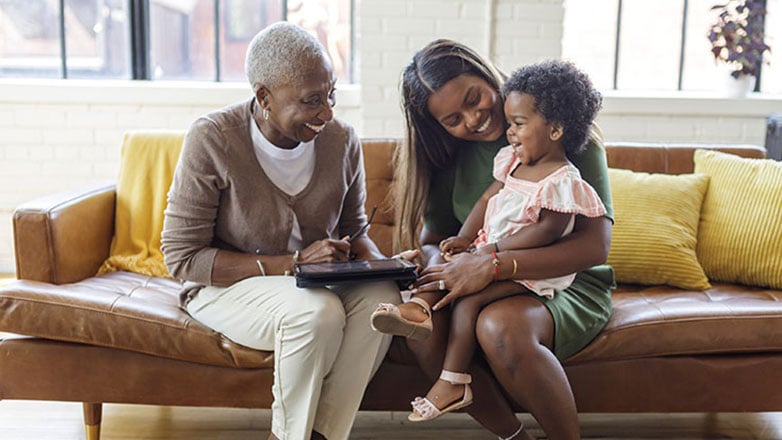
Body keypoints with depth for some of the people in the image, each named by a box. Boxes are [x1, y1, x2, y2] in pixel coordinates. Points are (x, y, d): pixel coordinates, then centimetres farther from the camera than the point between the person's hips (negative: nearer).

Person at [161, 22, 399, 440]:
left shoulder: (341, 139, -6)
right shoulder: (211, 139, -19)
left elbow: (354, 228, 10)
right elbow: (182, 257, -18)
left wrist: (379, 263, -15)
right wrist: (293, 262, -26)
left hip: (313, 280, 5)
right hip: (225, 285, -4)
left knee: (381, 296, -26)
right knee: (317, 311, -33)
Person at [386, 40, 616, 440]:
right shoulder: (451, 157, 7)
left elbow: (595, 245, -19)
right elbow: (431, 238, 9)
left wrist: (494, 265, -30)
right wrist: (439, 264, -18)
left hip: (569, 285, -4)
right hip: (494, 287, 5)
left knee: (501, 326, -37)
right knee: (423, 325, -28)